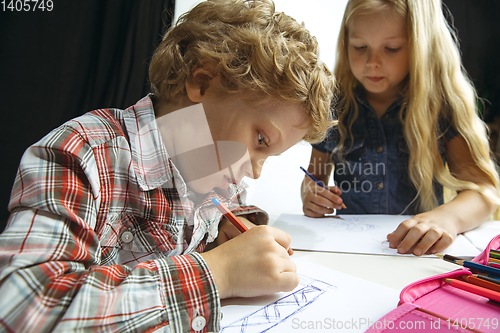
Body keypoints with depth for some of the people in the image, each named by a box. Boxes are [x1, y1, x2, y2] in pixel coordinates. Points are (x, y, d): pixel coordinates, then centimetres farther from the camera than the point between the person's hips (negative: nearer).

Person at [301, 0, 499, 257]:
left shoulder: (441, 104, -3)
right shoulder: (335, 104, 1)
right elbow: (315, 175, 12)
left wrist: (449, 216, -32)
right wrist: (310, 196, -11)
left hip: (422, 253, -1)